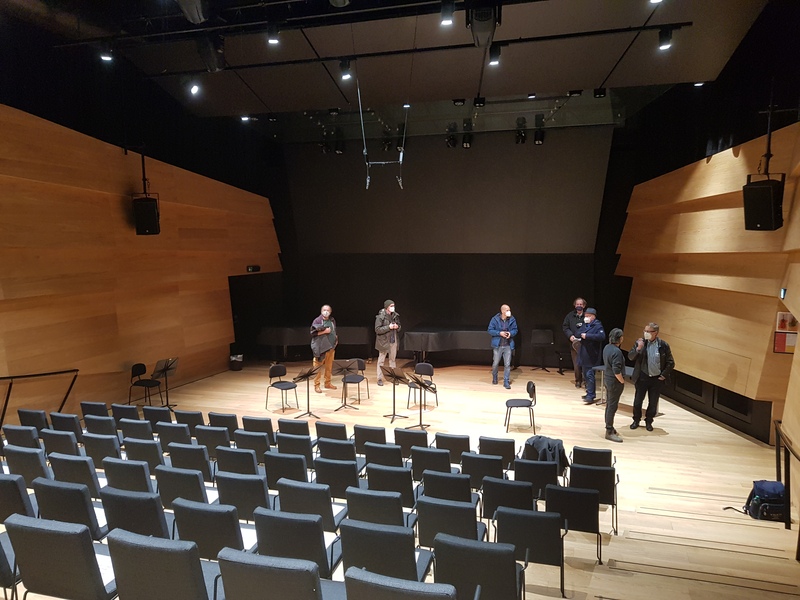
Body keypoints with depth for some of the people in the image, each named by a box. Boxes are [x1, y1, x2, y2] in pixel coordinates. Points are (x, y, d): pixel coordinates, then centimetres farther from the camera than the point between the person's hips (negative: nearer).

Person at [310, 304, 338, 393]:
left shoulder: (332, 320, 11)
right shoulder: (317, 321, -7)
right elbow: (313, 333, -12)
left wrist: (336, 338, 10)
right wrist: (324, 331, -19)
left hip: (331, 347, 6)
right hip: (321, 347, -5)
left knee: (329, 366, 11)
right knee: (318, 367, -3)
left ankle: (327, 383, 22)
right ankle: (316, 385, 5)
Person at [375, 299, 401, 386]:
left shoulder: (395, 315, 2)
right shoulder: (380, 316, -14)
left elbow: (399, 326, 15)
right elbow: (377, 329, -16)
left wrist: (397, 327, -9)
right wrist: (388, 327, -24)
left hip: (393, 340, 5)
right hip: (383, 341, -5)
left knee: (393, 359, 13)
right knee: (381, 360, 4)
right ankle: (380, 379, 12)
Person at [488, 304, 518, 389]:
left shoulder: (512, 320, -1)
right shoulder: (495, 319, -8)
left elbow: (515, 330, 8)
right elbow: (490, 330, -6)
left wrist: (511, 333, -14)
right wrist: (499, 333, -19)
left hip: (508, 346, 1)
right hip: (497, 345, -1)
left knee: (507, 364, -1)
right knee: (495, 363, 10)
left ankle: (506, 382, 8)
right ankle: (494, 378, 36)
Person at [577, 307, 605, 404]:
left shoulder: (598, 326, -10)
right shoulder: (584, 325, 13)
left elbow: (602, 336, -25)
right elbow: (580, 334, 26)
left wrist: (587, 336, -24)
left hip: (592, 356, -8)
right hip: (584, 355, 8)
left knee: (590, 375, -9)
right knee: (586, 375, 14)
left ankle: (591, 396, -5)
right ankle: (590, 393, 26)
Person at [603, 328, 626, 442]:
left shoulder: (607, 347, 4)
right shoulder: (616, 351, -24)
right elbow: (616, 371, -26)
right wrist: (622, 381, -11)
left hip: (607, 379, 9)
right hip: (614, 382, -9)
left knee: (609, 404, 18)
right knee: (612, 406, -2)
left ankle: (609, 426, 30)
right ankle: (609, 432, 5)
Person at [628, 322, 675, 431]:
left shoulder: (663, 345, -6)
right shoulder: (640, 342, -6)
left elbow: (671, 363, 1)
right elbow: (630, 357, -10)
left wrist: (663, 375, -4)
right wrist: (638, 348, -25)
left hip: (657, 379, 0)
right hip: (642, 377, 0)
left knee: (653, 403, 12)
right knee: (637, 401, 8)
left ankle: (649, 422, 31)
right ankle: (636, 420, 28)